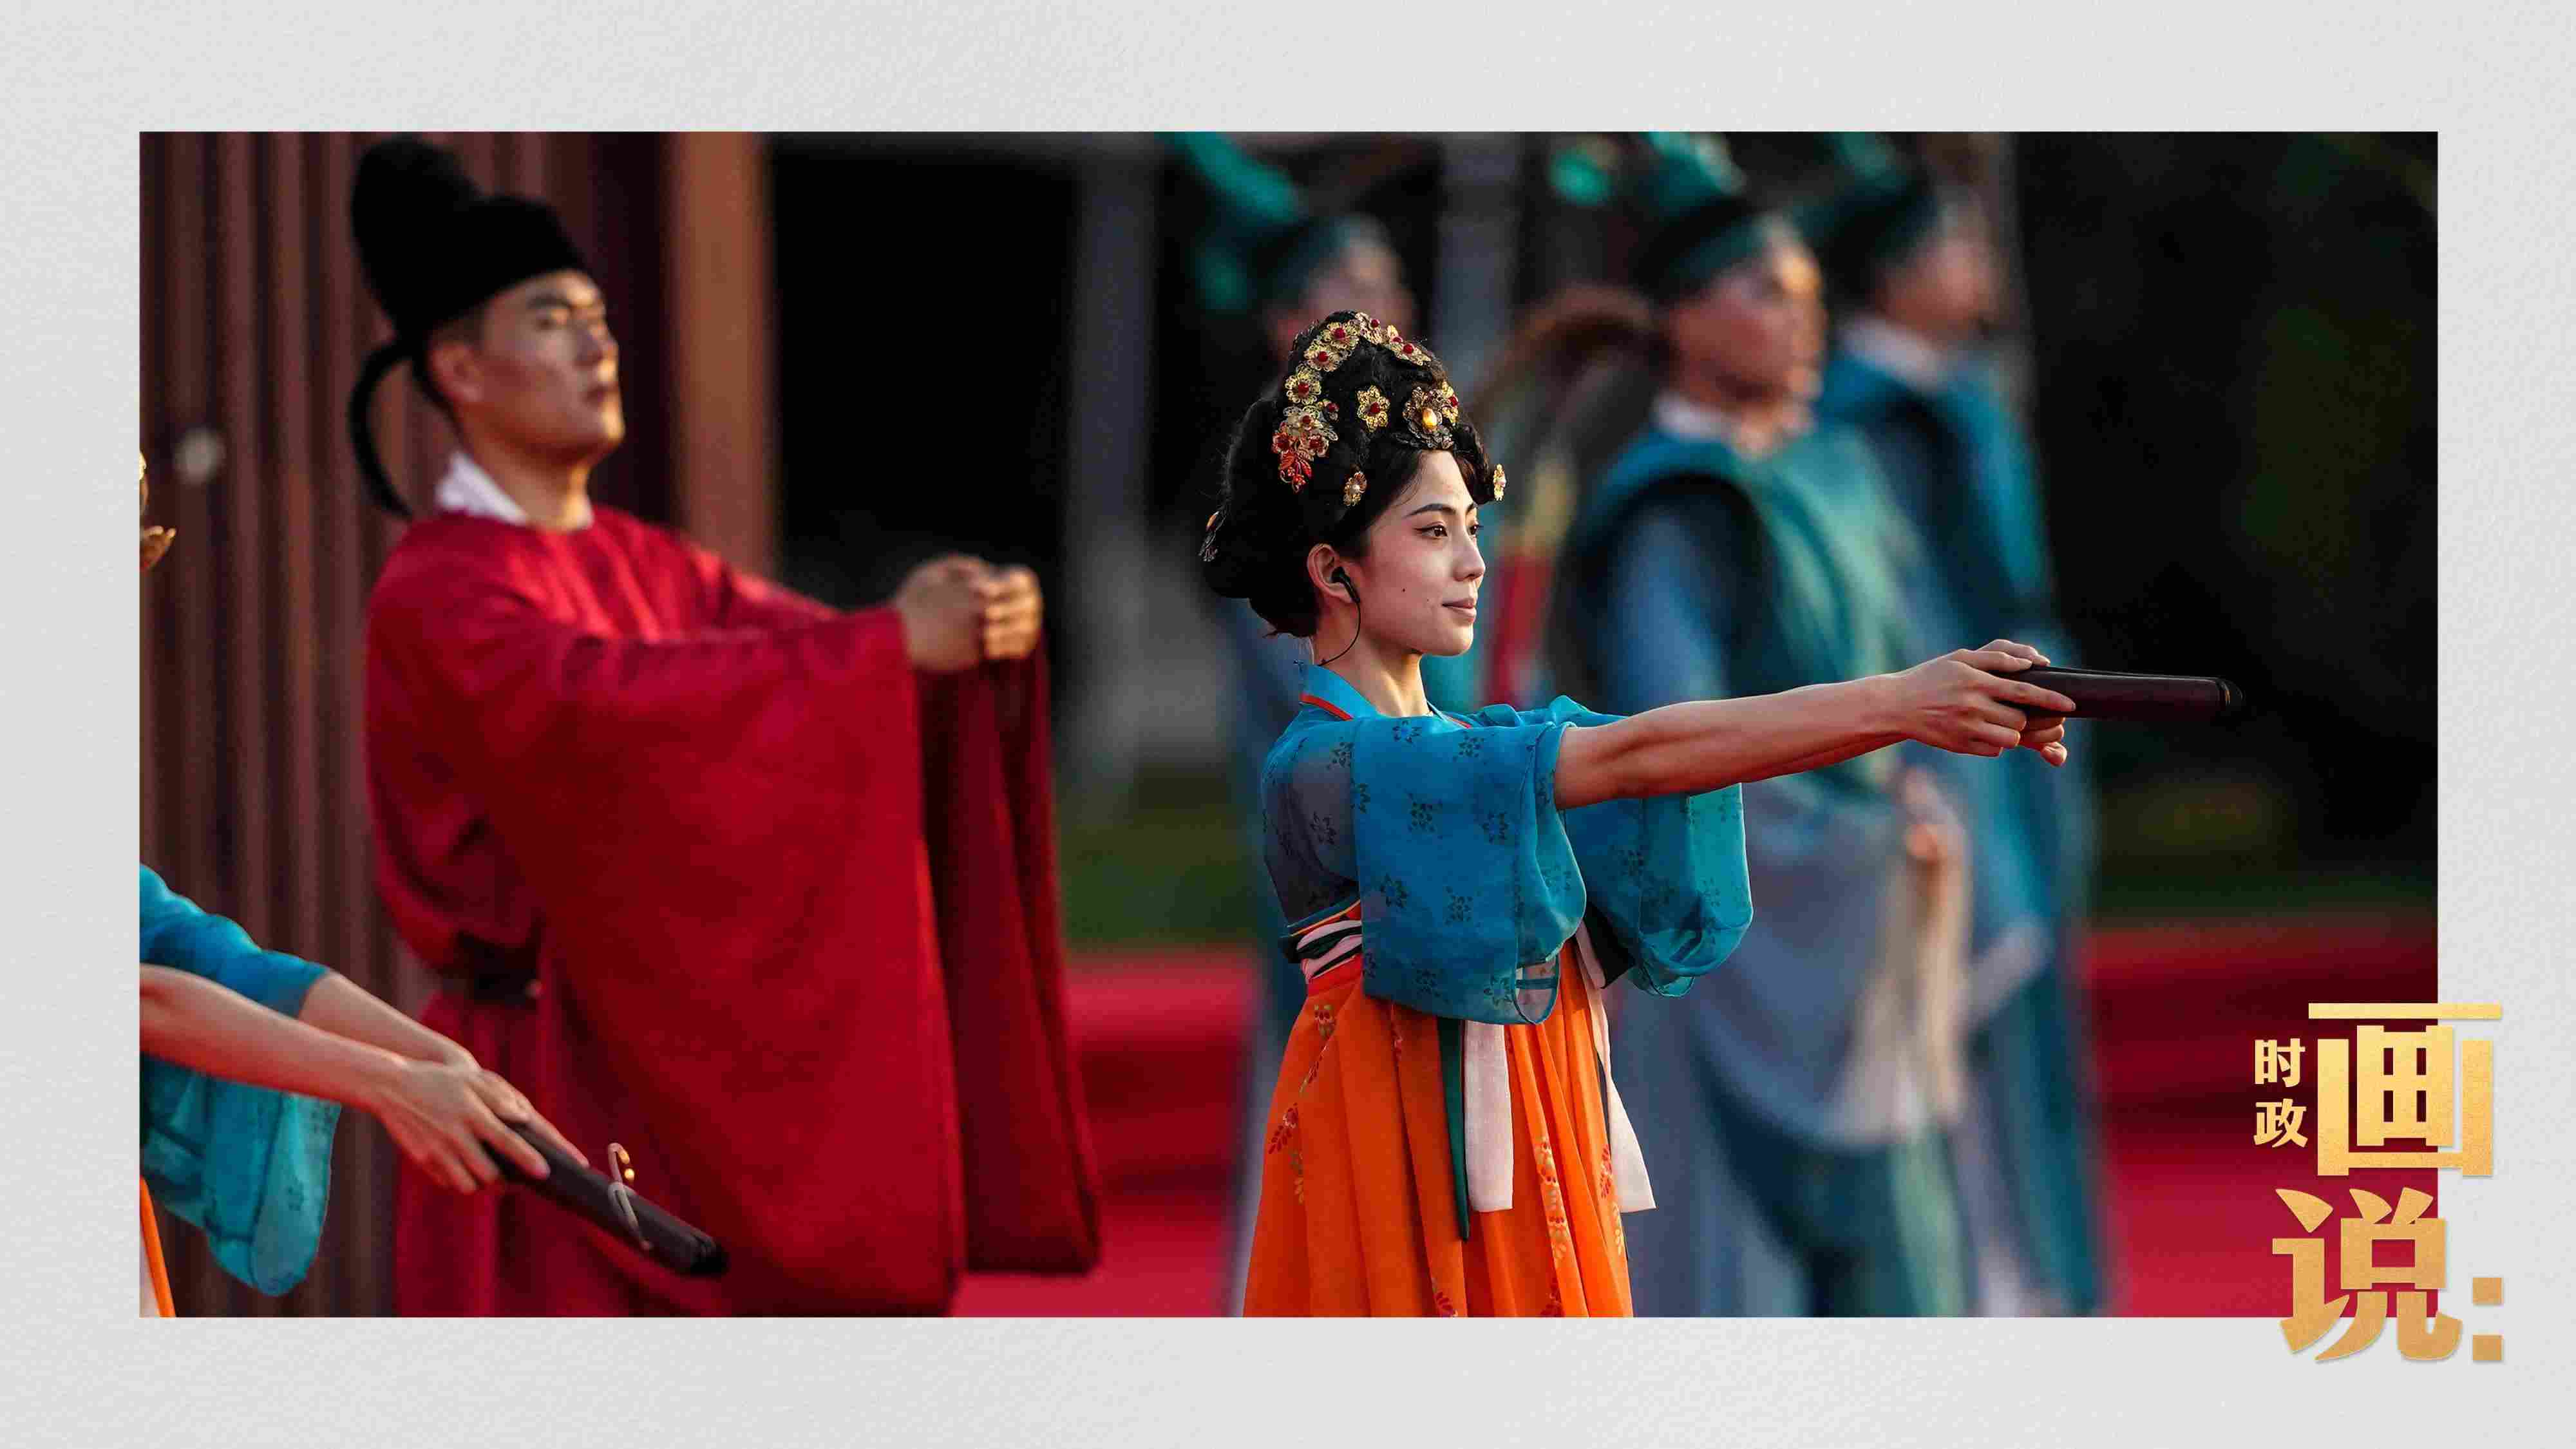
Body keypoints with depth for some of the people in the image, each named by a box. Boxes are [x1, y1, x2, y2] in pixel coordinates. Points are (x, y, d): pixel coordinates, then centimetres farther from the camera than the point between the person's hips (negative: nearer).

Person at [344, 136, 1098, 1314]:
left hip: (684, 1069, 8)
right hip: (548, 1087, -8)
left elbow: (805, 647, 2)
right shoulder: (437, 599, -11)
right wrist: (895, 645, -32)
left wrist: (972, 631, -21)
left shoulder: (643, 567, 15)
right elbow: (608, 706, -27)